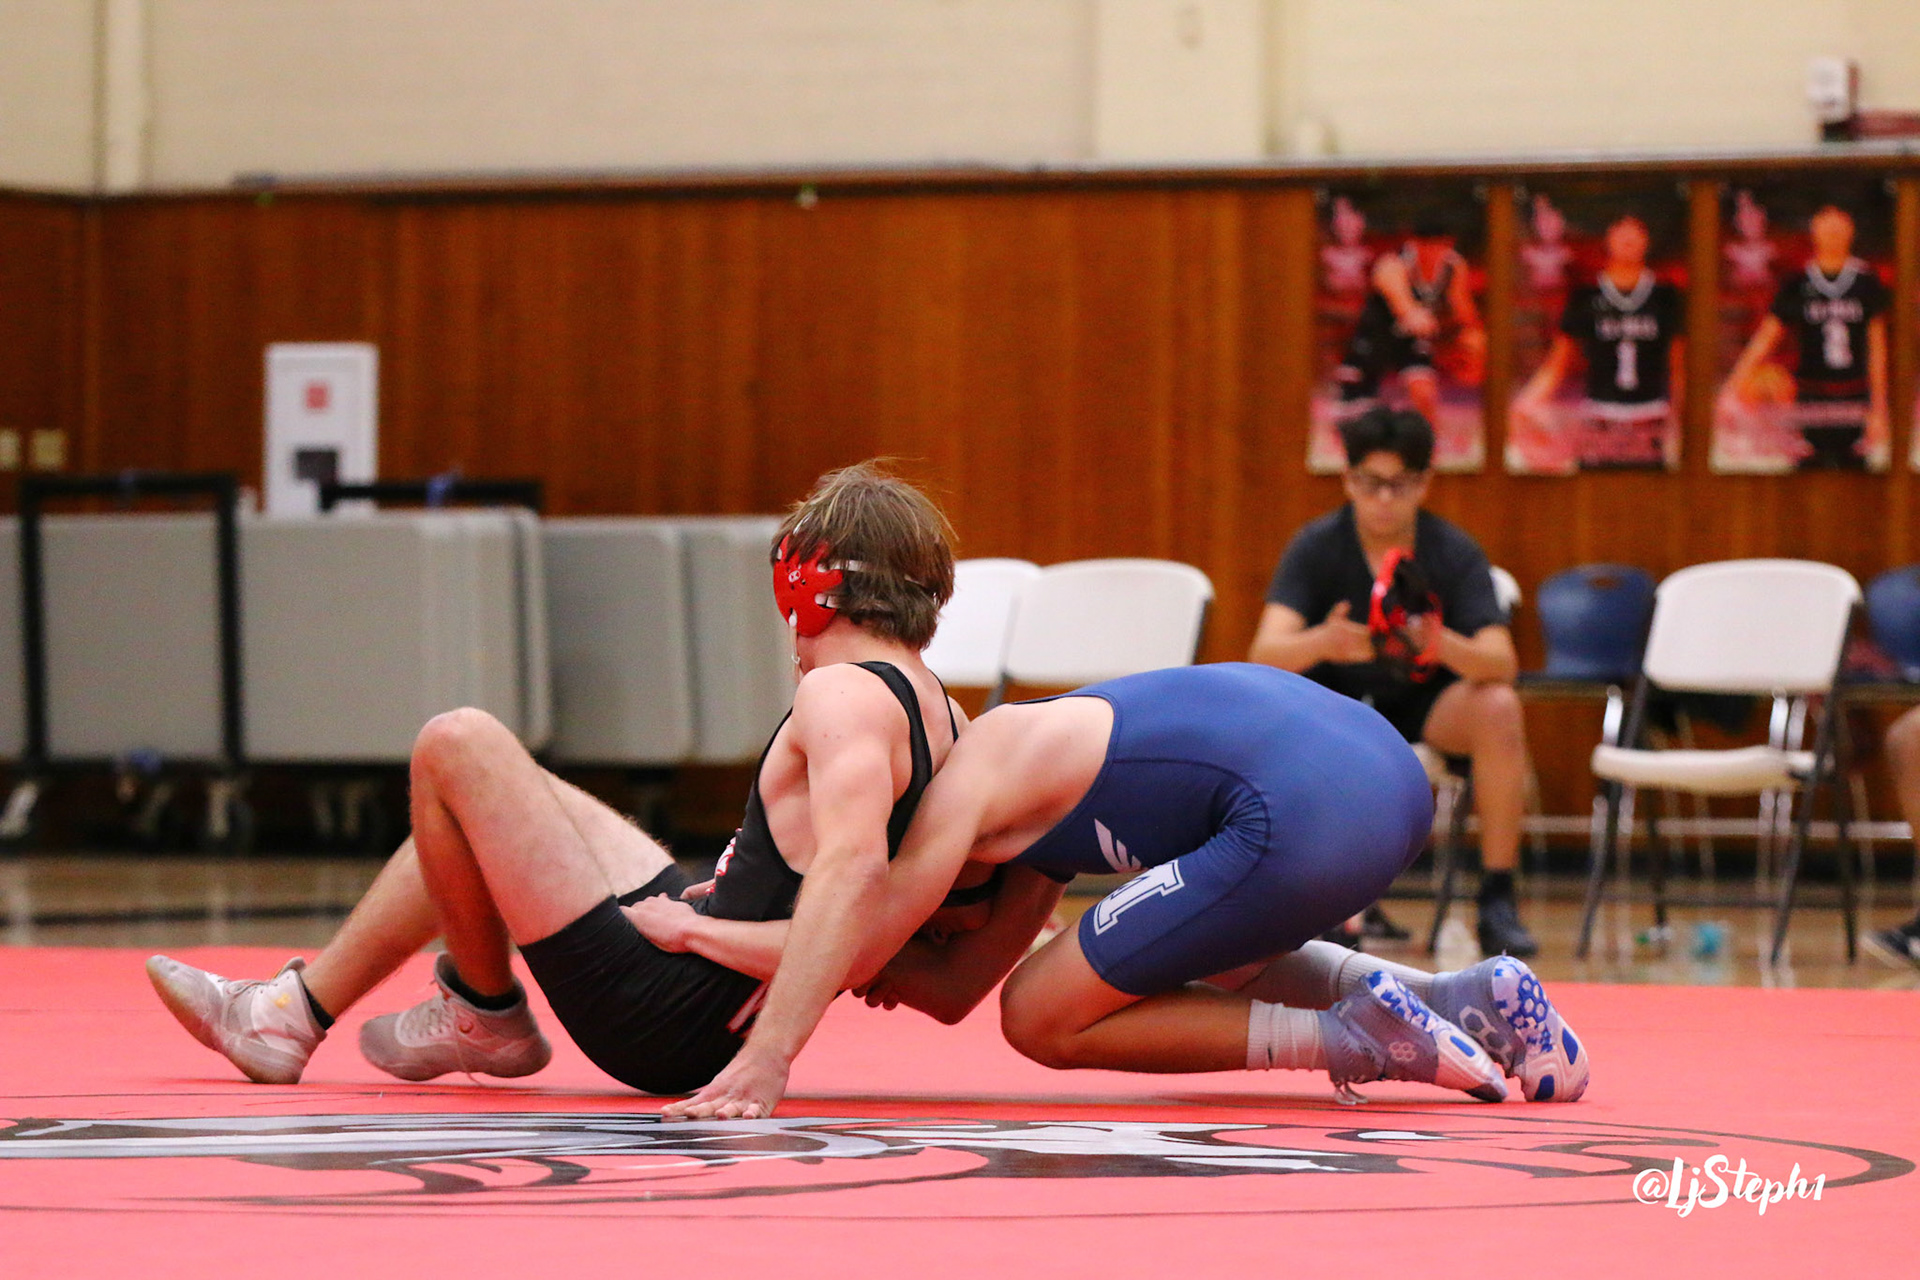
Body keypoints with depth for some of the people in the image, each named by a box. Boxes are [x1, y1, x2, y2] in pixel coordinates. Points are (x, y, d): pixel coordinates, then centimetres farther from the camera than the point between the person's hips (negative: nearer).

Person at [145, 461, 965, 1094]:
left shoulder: (844, 695, -19)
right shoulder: (939, 711, 7)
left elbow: (854, 865, -36)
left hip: (661, 1019, -10)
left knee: (457, 747, -9)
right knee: (488, 785, 27)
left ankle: (484, 1012, 12)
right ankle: (293, 1013, 33)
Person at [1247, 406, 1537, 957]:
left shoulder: (1455, 552, -14)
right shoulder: (1316, 547, -15)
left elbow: (1501, 663, -25)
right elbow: (1264, 654, -27)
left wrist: (1443, 645, -48)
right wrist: (1321, 643, -51)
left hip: (1426, 702, 0)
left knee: (1498, 707, -32)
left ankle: (1498, 905, -24)